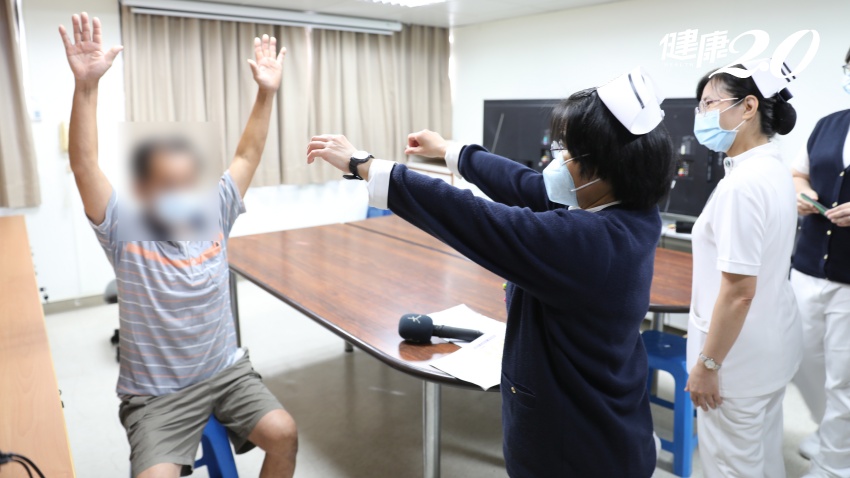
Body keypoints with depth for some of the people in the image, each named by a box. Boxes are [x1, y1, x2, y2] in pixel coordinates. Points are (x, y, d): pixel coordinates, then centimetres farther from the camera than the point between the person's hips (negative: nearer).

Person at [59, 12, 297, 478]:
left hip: (225, 370, 3)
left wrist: (266, 92, -9)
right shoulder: (125, 231, -13)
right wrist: (86, 85, -35)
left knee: (283, 434, -14)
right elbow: (84, 166, -24)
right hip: (155, 392, -2)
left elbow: (247, 156, -2)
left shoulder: (212, 216, -4)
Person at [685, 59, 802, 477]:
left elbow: (738, 291, -26)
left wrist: (707, 364, -17)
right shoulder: (773, 168, 5)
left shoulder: (742, 184, -25)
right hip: (771, 344, 9)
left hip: (739, 355, -9)